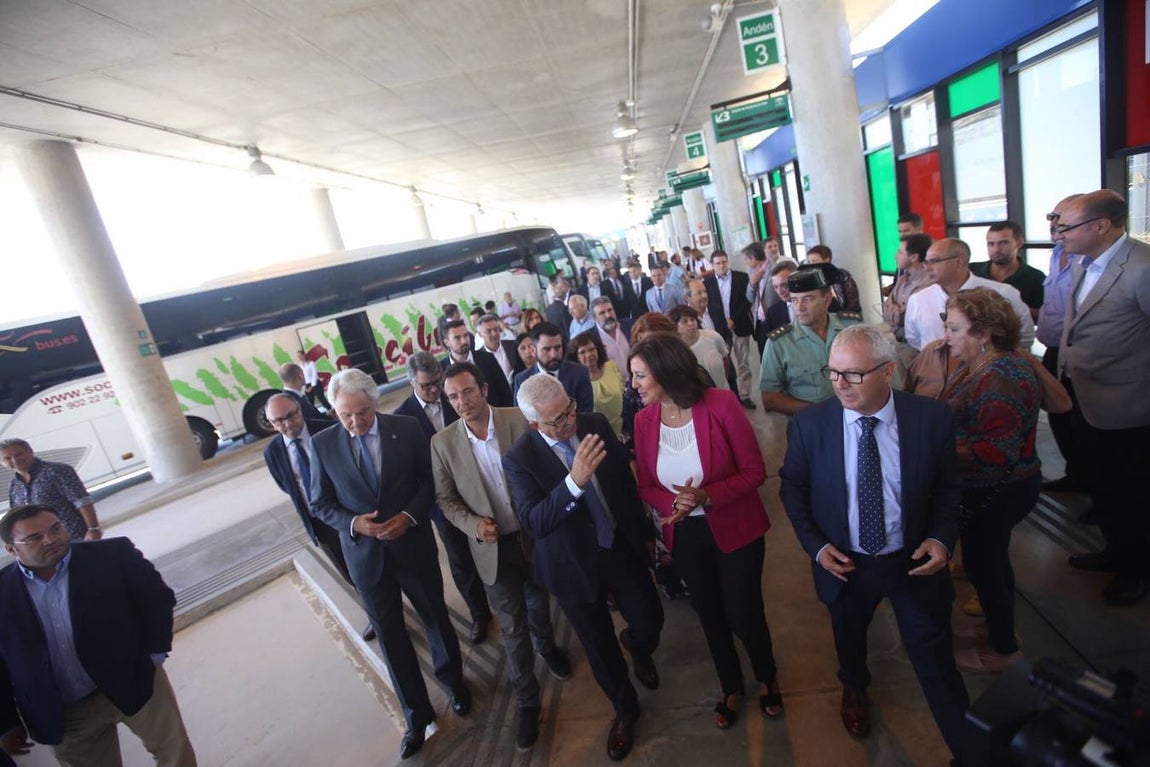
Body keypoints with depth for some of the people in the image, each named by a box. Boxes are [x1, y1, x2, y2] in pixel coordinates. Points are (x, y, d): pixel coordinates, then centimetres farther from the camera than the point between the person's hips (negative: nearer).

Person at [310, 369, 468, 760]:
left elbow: (430, 479, -3)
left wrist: (410, 515, -18)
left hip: (413, 545, 0)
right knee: (390, 636, 12)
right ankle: (418, 716, 33)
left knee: (436, 619, 18)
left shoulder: (407, 428, -11)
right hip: (365, 554, 1)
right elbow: (320, 502, -1)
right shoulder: (322, 443, -8)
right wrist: (352, 522, -18)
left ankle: (453, 681, 47)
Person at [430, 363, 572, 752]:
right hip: (492, 546, 0)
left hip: (534, 535, 1)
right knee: (513, 626, 9)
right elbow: (444, 498, -3)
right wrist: (473, 525, -19)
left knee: (539, 604, 25)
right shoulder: (443, 442, -11)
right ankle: (527, 701, 32)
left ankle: (547, 647, 57)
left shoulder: (518, 419, -15)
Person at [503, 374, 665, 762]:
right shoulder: (519, 458, -20)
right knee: (599, 647, 15)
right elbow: (533, 522, -29)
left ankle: (636, 648, 52)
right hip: (575, 565, -2)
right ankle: (625, 709, 46)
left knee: (650, 622, 12)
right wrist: (574, 481, -45)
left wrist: (645, 532, 11)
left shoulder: (596, 424, -11)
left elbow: (626, 479, 2)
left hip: (622, 547, 3)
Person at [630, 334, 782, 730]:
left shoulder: (721, 404, -22)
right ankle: (731, 688, 50)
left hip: (735, 529, -3)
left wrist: (708, 496, -29)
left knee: (743, 615, 11)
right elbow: (645, 486, -1)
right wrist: (673, 503, -22)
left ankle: (767, 678, 47)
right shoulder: (643, 420, -10)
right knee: (710, 616, 20)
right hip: (685, 535, 3)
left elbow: (754, 470, -16)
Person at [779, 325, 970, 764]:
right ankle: (854, 688, 61)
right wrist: (815, 545, -13)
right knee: (849, 640, 27)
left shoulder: (932, 418, -16)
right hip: (844, 564, 1)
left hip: (914, 562, -1)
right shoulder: (809, 424, -18)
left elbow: (948, 486, -1)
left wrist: (942, 537, -15)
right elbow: (792, 488, -4)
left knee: (936, 662, 12)